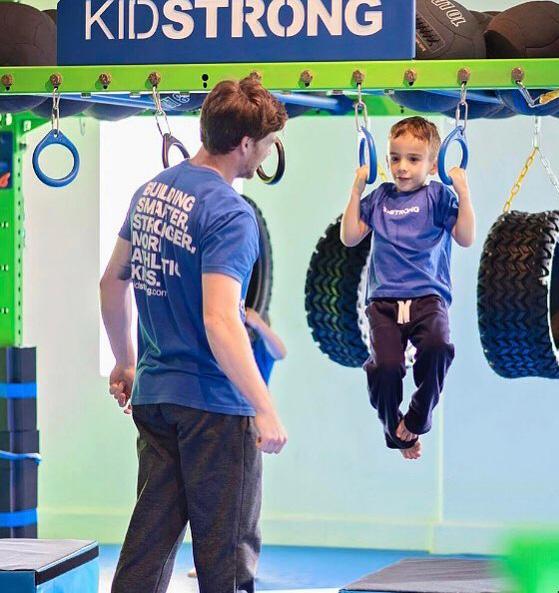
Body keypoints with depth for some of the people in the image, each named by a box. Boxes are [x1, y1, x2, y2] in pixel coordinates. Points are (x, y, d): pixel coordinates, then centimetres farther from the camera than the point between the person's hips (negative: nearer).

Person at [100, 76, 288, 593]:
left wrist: (126, 360, 28)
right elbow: (220, 321, -27)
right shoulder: (228, 213, -19)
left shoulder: (151, 191, 7)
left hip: (153, 392, 8)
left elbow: (113, 282, 17)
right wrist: (265, 409, -27)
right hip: (214, 401, -8)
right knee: (227, 549, 3)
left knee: (151, 536, 11)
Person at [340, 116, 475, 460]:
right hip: (384, 299, 2)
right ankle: (396, 432, 6)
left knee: (437, 346, -35)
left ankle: (417, 419, -11)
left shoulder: (438, 196, 7)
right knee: (385, 365, -22)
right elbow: (350, 237, 16)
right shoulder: (380, 198, 17)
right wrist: (357, 190, 11)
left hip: (428, 296, -2)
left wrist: (463, 192, -10)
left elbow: (466, 238, -3)